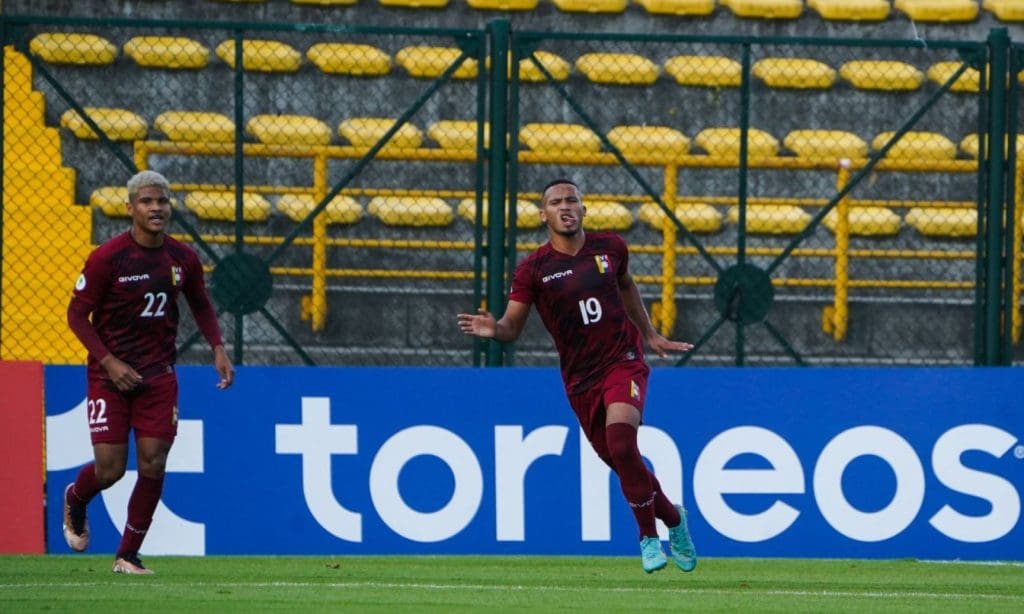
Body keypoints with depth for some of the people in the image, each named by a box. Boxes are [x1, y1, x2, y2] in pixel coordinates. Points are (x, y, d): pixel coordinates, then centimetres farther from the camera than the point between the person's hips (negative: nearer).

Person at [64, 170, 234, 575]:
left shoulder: (183, 259, 0)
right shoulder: (106, 258, -13)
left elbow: (201, 305, 16)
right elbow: (77, 314, -7)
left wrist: (218, 349, 0)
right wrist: (110, 362, -17)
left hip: (159, 374, 3)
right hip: (110, 375, -3)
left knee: (153, 465, -6)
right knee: (110, 469, -6)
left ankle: (128, 555, 8)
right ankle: (74, 500, 31)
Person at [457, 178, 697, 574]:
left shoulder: (610, 248, 1)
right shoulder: (534, 269, -6)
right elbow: (513, 326, -7)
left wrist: (650, 335, 25)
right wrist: (494, 329, -30)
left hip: (623, 363, -1)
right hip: (580, 379, 1)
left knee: (621, 443, -25)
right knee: (622, 463, 7)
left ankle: (648, 535, -8)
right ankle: (672, 518, 35)